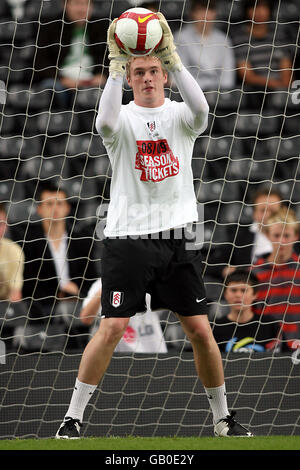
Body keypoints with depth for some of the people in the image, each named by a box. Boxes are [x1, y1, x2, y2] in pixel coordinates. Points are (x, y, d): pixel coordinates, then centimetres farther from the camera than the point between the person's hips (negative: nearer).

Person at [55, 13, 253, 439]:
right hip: (128, 238, -2)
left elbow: (200, 108, -21)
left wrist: (174, 59, -27)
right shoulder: (123, 119, 0)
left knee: (200, 329, 2)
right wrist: (116, 67, -27)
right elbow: (106, 122, -25)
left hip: (177, 236, 2)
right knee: (112, 327, -9)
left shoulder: (179, 115, 4)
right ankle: (73, 419, -2)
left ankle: (223, 418, 17)